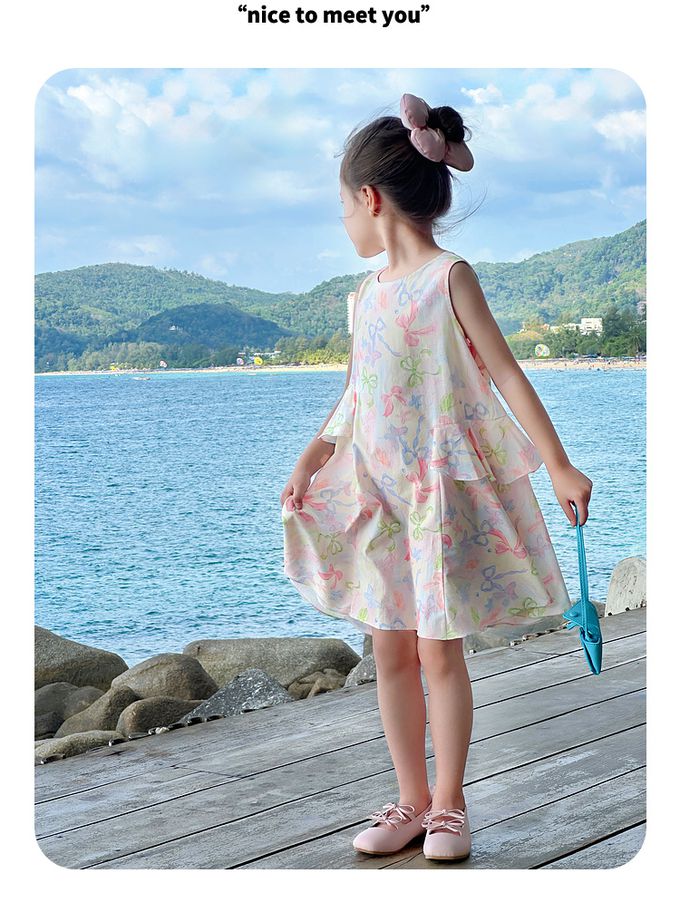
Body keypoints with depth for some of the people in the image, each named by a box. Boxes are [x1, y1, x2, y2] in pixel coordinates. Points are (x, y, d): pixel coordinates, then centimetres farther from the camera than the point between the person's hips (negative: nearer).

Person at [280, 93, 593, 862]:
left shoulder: (449, 277, -8)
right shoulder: (368, 293, 11)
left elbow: (506, 373, -10)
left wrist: (559, 465, -13)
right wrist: (315, 455, 12)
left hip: (443, 487, -6)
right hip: (375, 489, 6)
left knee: (438, 652, 0)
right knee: (390, 652, 8)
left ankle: (448, 806, 14)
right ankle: (411, 801, 20)